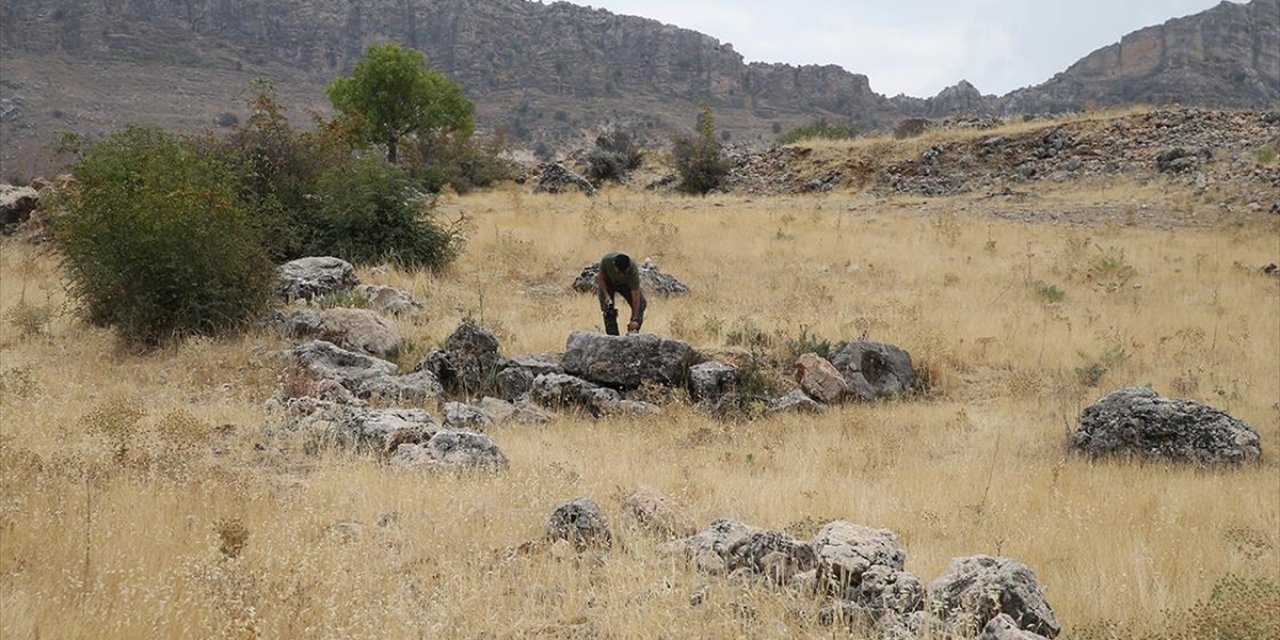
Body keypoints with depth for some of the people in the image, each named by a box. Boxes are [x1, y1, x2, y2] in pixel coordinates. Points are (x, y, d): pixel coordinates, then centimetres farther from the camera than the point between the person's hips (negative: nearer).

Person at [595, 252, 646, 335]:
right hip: (607, 283, 0)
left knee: (641, 303, -14)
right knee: (608, 310, -14)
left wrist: (635, 319, -37)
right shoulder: (606, 261, -37)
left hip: (626, 284, 0)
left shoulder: (633, 269, -39)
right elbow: (601, 278, -17)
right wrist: (606, 295, -30)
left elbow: (635, 296, -36)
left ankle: (632, 333, -6)